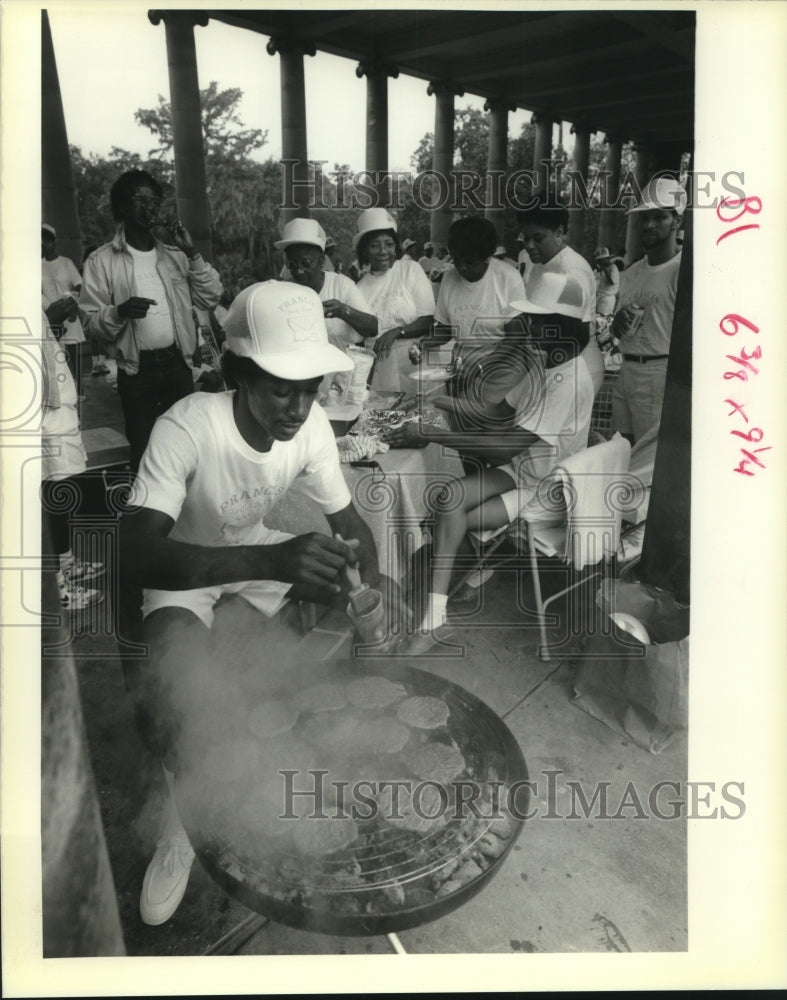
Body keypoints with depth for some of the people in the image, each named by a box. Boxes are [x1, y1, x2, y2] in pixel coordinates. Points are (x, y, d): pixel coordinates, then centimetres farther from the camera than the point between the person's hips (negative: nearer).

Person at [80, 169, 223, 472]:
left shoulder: (175, 253, 7)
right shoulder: (102, 261, -3)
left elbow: (210, 299, 2)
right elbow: (91, 322, -5)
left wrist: (192, 254, -8)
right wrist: (119, 312, -25)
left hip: (177, 364, 2)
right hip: (136, 371, -2)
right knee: (142, 447, 8)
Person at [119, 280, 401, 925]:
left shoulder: (311, 424, -19)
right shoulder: (188, 428, -35)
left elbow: (348, 521, -7)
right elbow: (136, 556, -45)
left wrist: (373, 580, -30)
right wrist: (271, 560, -60)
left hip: (263, 551, 5)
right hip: (183, 572, -4)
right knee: (179, 712, -26)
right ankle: (184, 823, 8)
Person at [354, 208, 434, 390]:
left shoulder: (411, 270, 4)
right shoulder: (360, 287, 7)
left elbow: (428, 321, -2)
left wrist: (396, 332, -13)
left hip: (409, 361, -1)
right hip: (373, 366, 2)